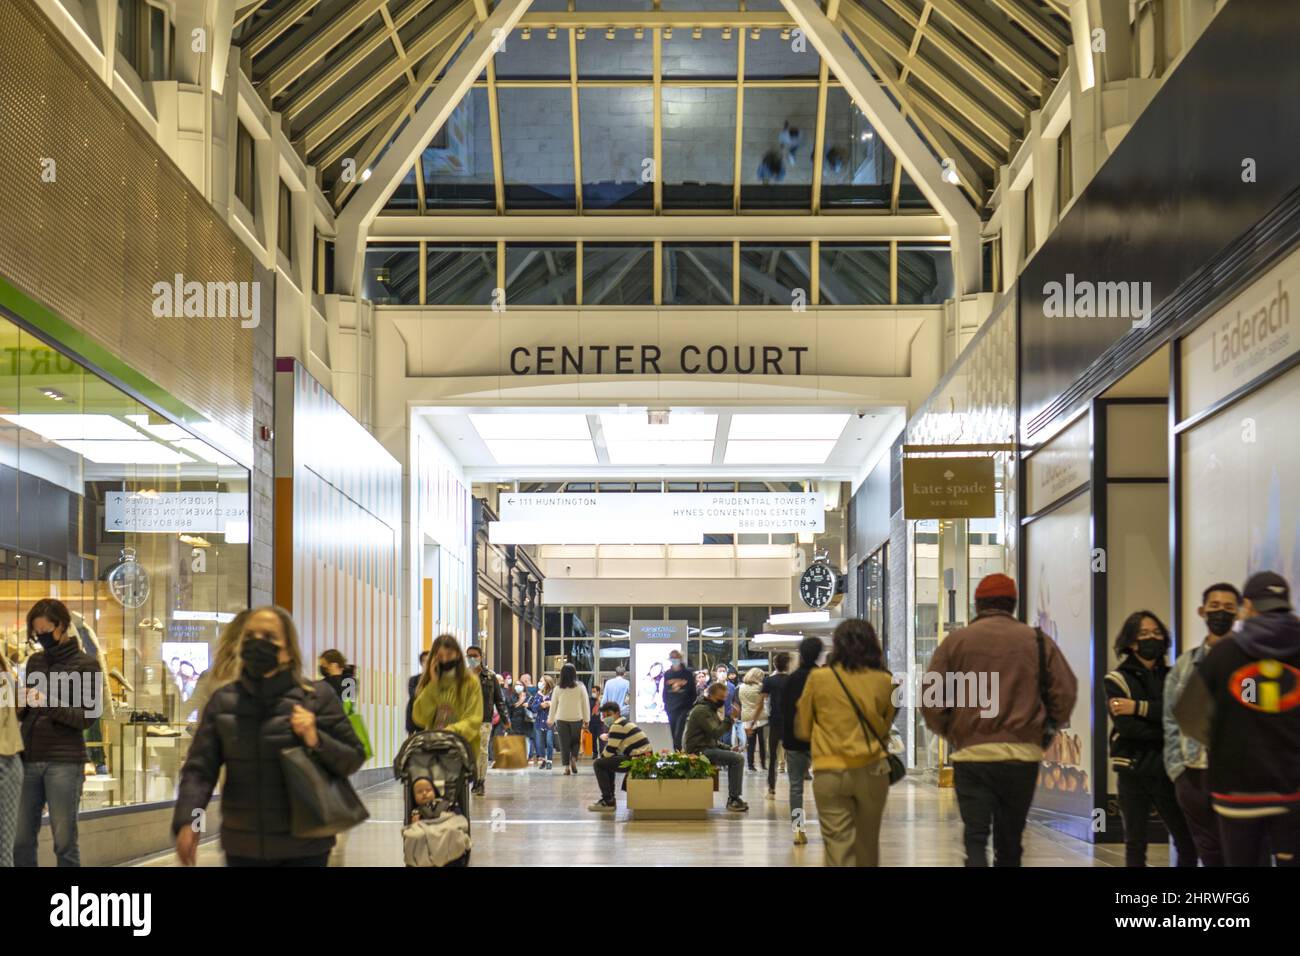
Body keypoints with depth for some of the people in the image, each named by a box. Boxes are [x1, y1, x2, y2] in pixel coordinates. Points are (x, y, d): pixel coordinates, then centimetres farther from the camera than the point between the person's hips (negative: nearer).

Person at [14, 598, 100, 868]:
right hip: (29, 759, 5)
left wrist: (51, 704, -19)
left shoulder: (85, 664, 0)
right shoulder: (35, 661, 15)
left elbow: (88, 716, -6)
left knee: (64, 842, -3)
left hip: (64, 762, -5)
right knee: (22, 841, 2)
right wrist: (22, 706, -3)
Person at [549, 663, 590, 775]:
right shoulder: (580, 687, -6)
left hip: (561, 719, 0)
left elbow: (553, 705, 6)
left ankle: (567, 767, 2)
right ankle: (574, 759, -5)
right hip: (577, 719, 0)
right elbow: (585, 703, -2)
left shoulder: (558, 688, -2)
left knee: (564, 744, 7)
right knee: (576, 741, 16)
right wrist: (586, 719, 8)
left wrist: (551, 719, 19)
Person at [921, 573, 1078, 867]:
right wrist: (1047, 726, 20)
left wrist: (948, 732, 16)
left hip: (971, 754, -2)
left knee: (976, 838, -2)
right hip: (1023, 755, 2)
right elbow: (1066, 692, 2)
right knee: (1009, 842, 15)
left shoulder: (955, 641, 2)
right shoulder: (1038, 642, 5)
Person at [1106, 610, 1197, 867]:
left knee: (1187, 841, -2)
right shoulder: (1117, 680, 1)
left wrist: (1139, 708, -13)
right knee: (1135, 844, 2)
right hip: (1133, 771, -2)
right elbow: (1127, 726, -12)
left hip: (1166, 769, 3)